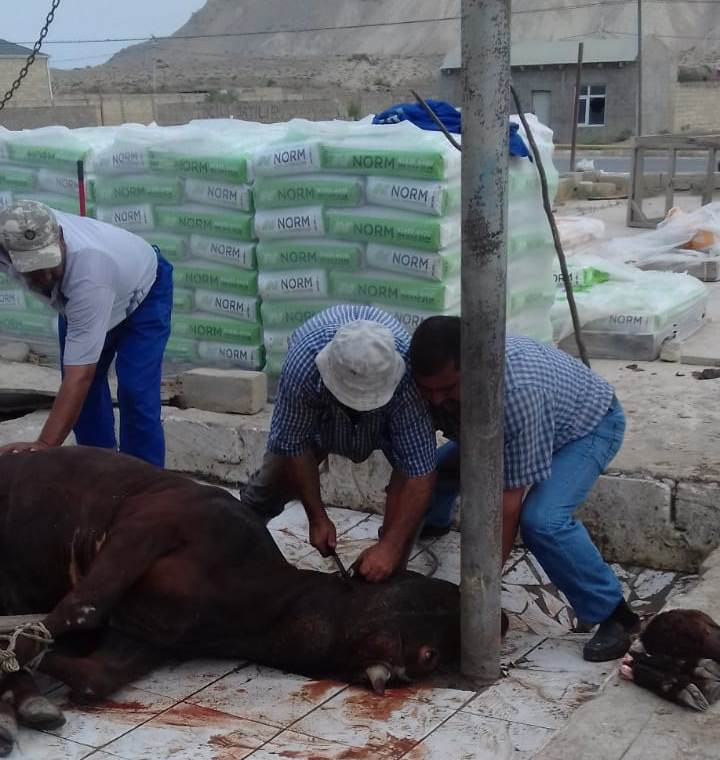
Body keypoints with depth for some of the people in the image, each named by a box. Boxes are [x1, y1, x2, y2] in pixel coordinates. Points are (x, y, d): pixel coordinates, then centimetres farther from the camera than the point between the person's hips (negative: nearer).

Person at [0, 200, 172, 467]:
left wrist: (45, 446, -52)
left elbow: (80, 374, -49)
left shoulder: (89, 274, -48)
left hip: (142, 292, -6)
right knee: (86, 386, 4)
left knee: (134, 391, -17)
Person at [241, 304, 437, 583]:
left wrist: (391, 546, -45)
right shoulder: (302, 365, -43)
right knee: (277, 474, 2)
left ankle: (387, 574, -4)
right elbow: (295, 444, -27)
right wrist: (317, 518, -23)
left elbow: (419, 472, -42)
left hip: (390, 415, -1)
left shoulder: (407, 378, -46)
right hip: (316, 412, 1)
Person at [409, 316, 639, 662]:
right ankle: (432, 523, 35)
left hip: (587, 423, -6)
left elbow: (509, 498, -37)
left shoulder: (517, 389, -44)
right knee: (434, 467, -1)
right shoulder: (436, 378, -25)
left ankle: (614, 614, -11)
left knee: (542, 520, -30)